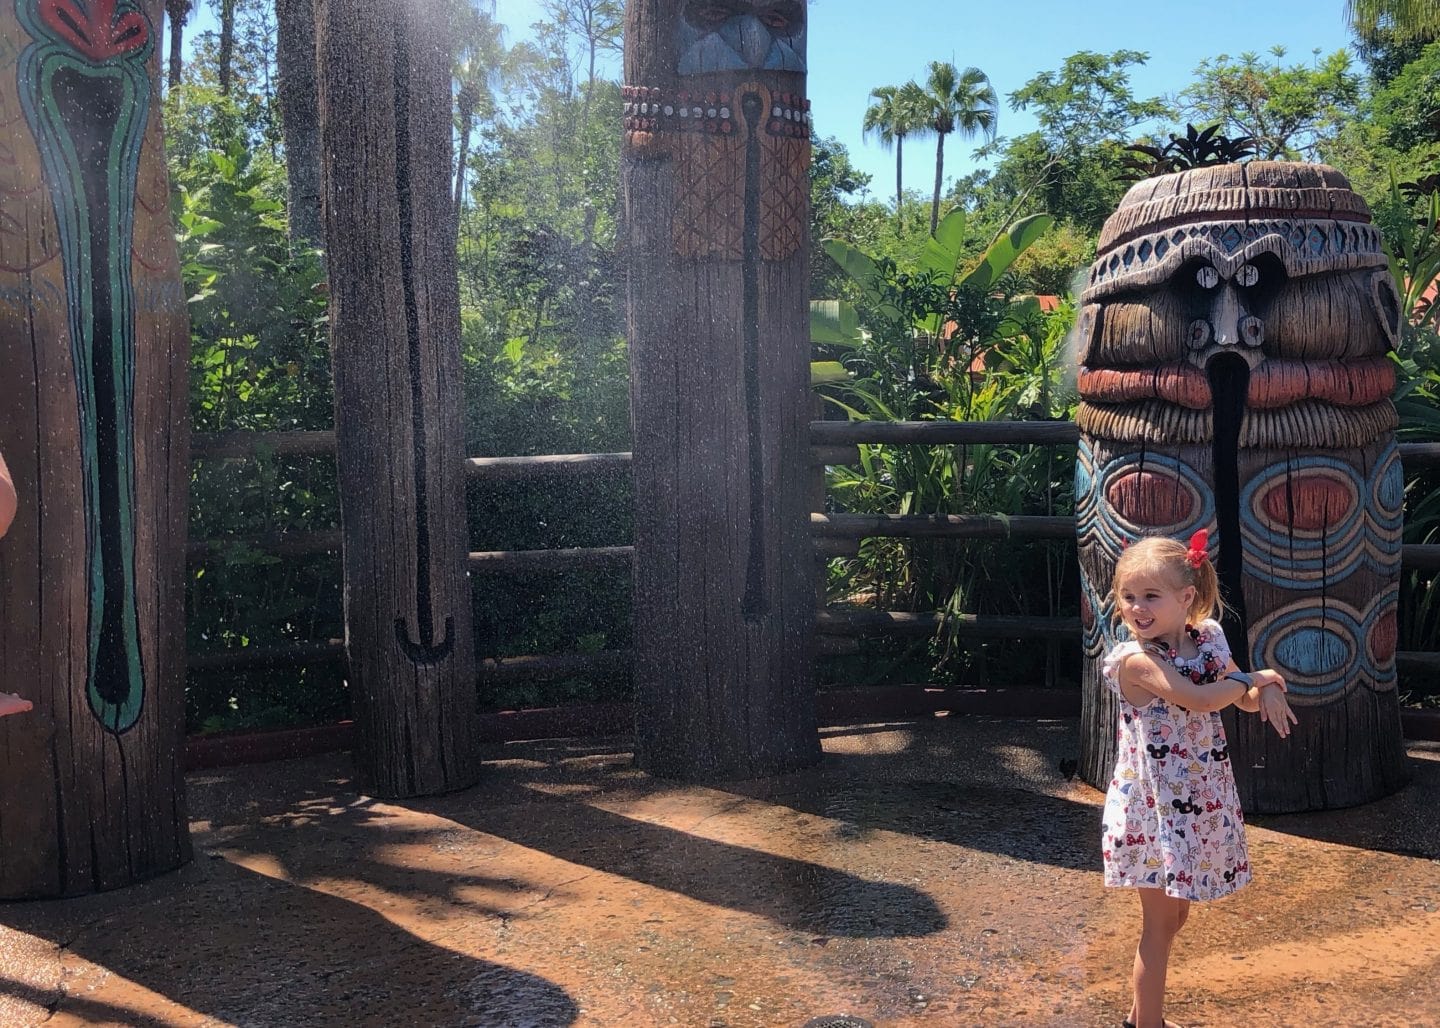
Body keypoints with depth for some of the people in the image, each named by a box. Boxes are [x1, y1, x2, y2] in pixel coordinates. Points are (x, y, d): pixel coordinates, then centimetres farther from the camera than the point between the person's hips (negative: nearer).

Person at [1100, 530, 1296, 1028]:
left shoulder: (1208, 640, 2)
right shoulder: (1137, 660, -19)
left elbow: (1244, 697, 12)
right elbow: (1199, 699, -30)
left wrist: (1267, 693, -12)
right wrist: (1252, 678, -13)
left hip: (1200, 804, 7)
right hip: (1153, 804, -6)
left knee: (1174, 915, 16)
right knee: (1161, 922, 1)